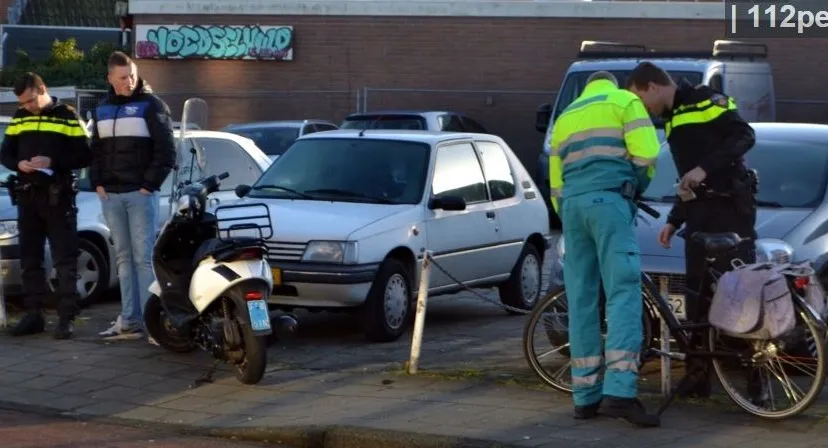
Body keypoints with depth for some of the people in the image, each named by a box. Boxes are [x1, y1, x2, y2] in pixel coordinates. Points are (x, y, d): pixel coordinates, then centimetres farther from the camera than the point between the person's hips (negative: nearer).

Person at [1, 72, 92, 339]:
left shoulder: (67, 117, -3)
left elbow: (84, 156, -6)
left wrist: (53, 162, -19)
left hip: (58, 196, -5)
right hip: (27, 196, 5)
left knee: (65, 260, -4)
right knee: (30, 259, 9)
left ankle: (67, 318, -4)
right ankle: (33, 315, 16)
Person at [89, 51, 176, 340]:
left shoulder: (150, 105, -2)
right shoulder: (102, 110, 14)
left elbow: (166, 150, -6)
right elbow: (96, 150, 20)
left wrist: (149, 185, -11)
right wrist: (97, 183, 6)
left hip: (140, 194, -6)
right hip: (110, 196, 6)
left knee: (144, 257, -9)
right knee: (124, 257, 7)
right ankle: (130, 321, 9)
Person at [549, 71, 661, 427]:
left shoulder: (565, 117, 29)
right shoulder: (624, 101, 12)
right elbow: (646, 153, -3)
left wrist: (566, 214, 34)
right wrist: (636, 190, 14)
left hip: (571, 204, 6)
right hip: (608, 199, -6)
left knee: (581, 300, 7)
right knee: (623, 293, -12)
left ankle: (586, 397, 6)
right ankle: (619, 392, -25)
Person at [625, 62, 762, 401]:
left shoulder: (705, 101, -5)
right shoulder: (673, 121, 22)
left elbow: (744, 136, -18)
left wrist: (704, 168, -25)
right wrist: (673, 220, 19)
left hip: (731, 209, -9)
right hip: (699, 215, 9)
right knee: (697, 295, 7)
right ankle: (698, 378, 11)